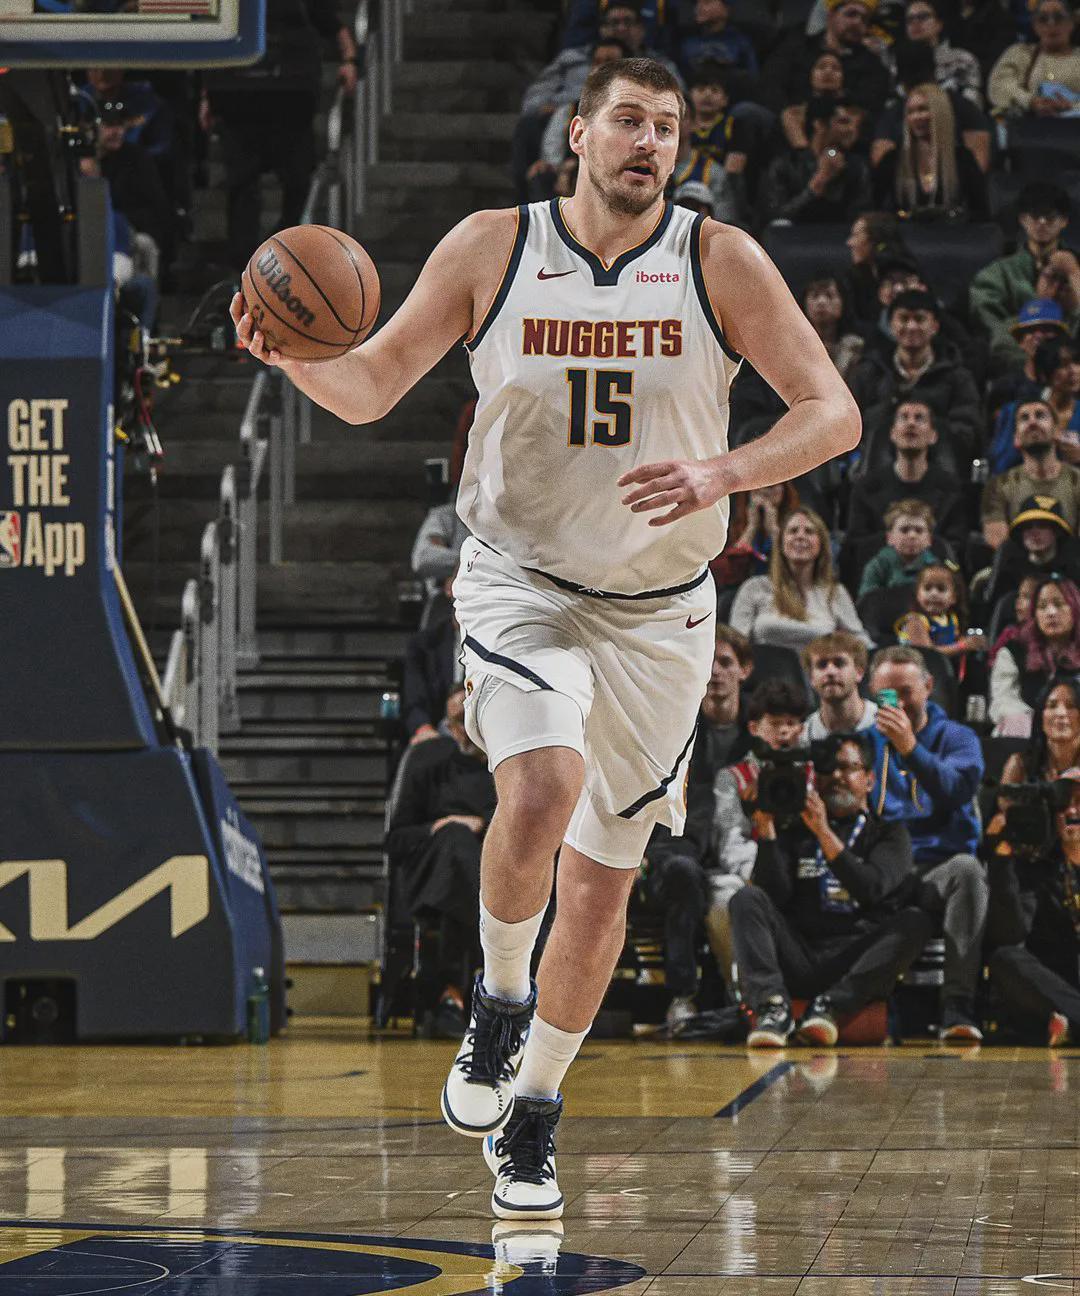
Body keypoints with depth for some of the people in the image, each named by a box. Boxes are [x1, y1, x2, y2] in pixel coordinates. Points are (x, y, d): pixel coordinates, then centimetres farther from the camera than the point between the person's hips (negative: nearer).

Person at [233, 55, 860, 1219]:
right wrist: (295, 357, -23)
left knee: (602, 877, 8)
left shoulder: (719, 262, -6)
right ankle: (499, 1003, 0)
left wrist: (720, 474, -24)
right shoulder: (492, 249, -5)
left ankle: (531, 1117, 26)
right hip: (520, 582, -2)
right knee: (542, 789, -29)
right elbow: (371, 387, 0)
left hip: (658, 609, 2)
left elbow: (832, 413, -7)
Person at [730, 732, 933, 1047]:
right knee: (747, 899, -18)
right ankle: (773, 1006, -36)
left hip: (854, 959, -2)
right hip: (798, 959, 2)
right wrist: (766, 828, -3)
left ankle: (831, 1005, -39)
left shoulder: (888, 832, 14)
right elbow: (775, 894, 4)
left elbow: (872, 889, -7)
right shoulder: (795, 831, 21)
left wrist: (825, 834, -12)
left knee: (915, 922, -27)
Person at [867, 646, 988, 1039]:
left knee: (966, 869, -37)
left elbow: (959, 791, -10)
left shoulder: (956, 737, 11)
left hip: (940, 866, -1)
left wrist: (910, 747, -22)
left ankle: (958, 1007, -38)